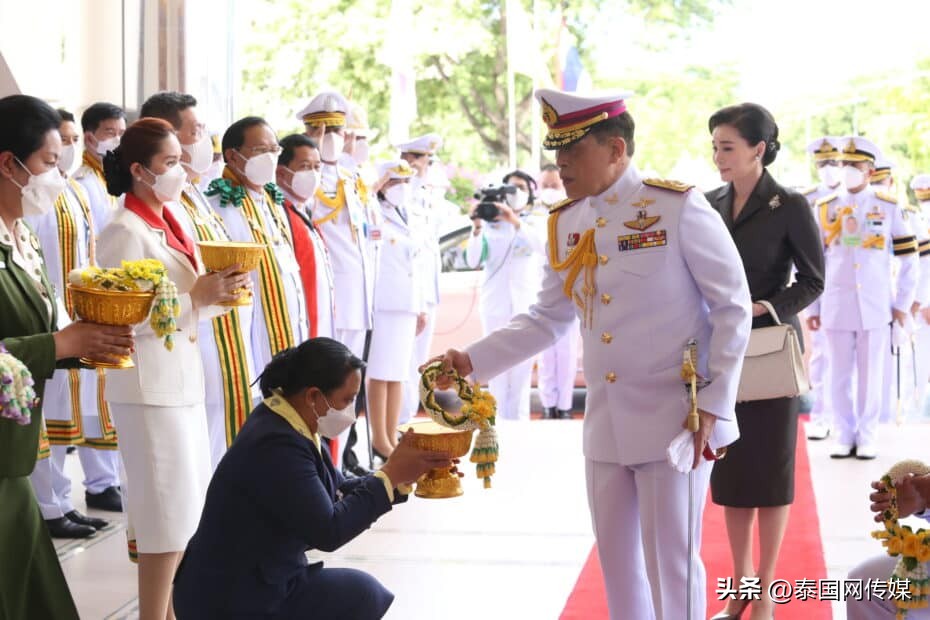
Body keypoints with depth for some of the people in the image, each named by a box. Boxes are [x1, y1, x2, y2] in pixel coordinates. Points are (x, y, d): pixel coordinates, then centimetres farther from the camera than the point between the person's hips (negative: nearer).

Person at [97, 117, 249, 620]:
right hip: (149, 387, -9)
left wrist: (219, 295, 1)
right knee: (167, 514, -4)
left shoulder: (168, 224, 13)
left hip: (183, 381, 9)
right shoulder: (124, 233, -14)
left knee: (187, 510, 14)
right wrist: (195, 298, -20)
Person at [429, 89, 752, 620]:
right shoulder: (565, 224, 8)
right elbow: (549, 319, 13)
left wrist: (713, 406, -13)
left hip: (675, 419, -6)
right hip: (606, 425, 6)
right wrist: (473, 360, 1)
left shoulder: (679, 208, -9)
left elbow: (733, 307, -8)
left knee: (670, 559, -1)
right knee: (616, 559, 13)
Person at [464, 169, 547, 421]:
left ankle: (519, 425, -2)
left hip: (526, 305, 0)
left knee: (522, 370, -3)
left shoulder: (536, 223, 8)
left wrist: (516, 222, -29)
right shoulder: (491, 224, 8)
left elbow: (543, 245, -15)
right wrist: (477, 228, -17)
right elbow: (473, 261, -3)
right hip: (495, 304, 1)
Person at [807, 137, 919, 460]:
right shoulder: (825, 209, 4)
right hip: (836, 308, 1)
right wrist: (812, 308, 4)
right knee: (838, 376, 5)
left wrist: (903, 302, 3)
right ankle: (844, 435, 15)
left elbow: (908, 257, 5)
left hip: (875, 308, -1)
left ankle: (867, 437, 12)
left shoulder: (889, 208, 1)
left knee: (871, 375, 4)